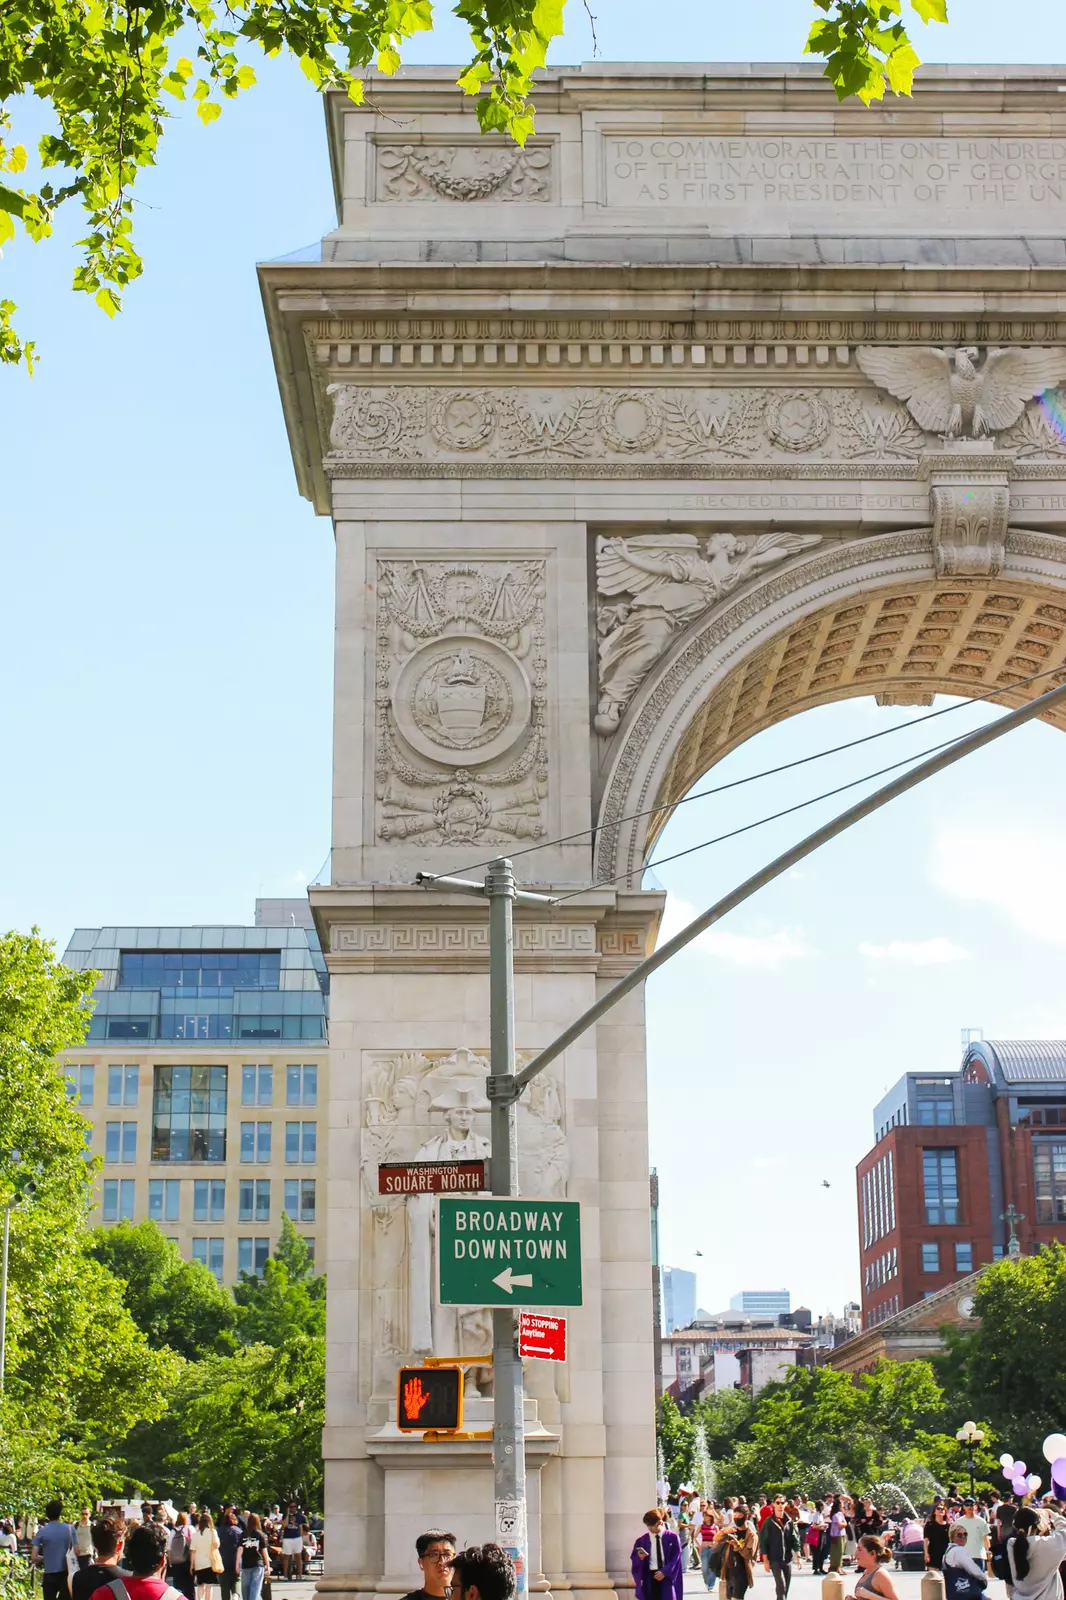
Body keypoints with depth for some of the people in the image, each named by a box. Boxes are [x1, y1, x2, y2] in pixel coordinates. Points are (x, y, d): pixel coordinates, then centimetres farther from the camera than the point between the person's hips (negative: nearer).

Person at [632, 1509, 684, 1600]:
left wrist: (665, 1572, -15)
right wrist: (639, 1557, -19)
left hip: (667, 1577, -1)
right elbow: (633, 1559, 4)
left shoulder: (672, 1538, -2)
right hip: (650, 1577, 1)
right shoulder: (642, 1540, 3)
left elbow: (675, 1558, -4)